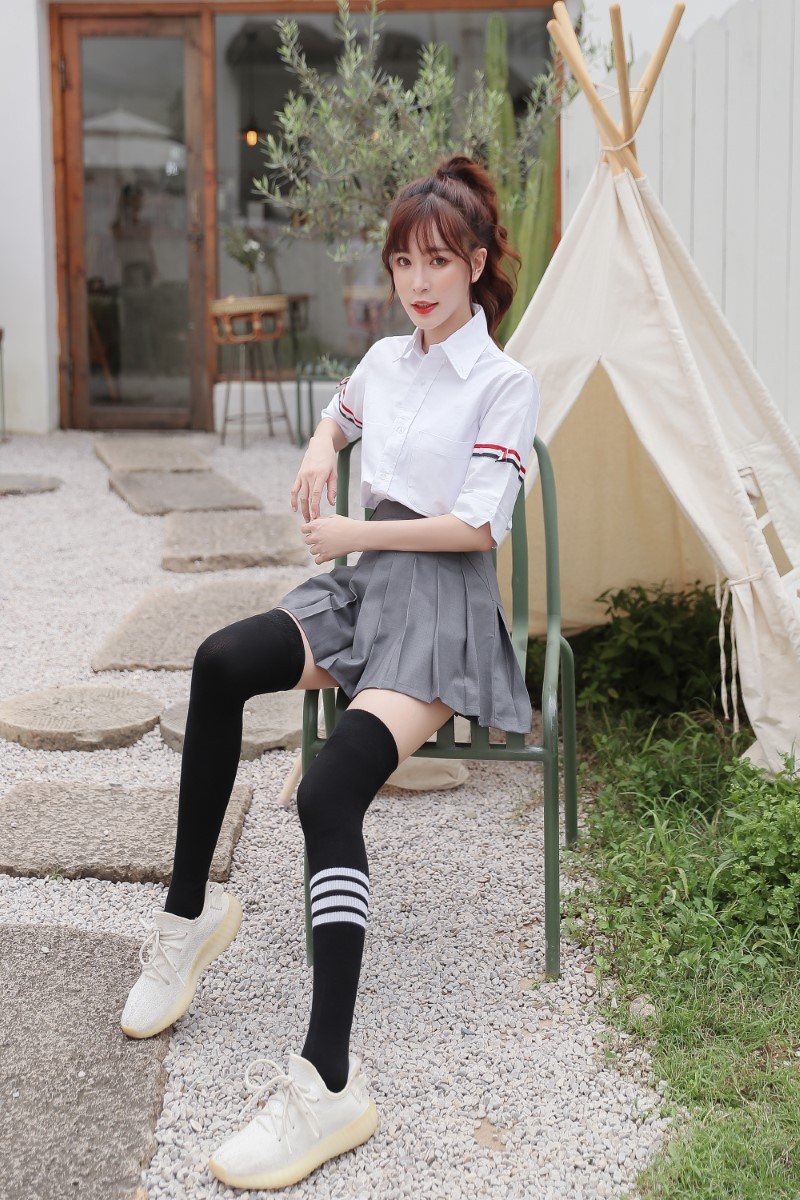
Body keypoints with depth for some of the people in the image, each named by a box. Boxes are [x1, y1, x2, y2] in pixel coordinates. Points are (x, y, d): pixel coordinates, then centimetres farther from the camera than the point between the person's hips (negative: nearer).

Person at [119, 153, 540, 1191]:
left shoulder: (507, 384, -3)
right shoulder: (386, 359, 17)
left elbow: (475, 526, -9)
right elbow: (340, 410, 40)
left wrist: (358, 533, -6)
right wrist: (321, 451, 18)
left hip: (444, 603, -6)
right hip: (365, 584, 6)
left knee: (329, 793, -30)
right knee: (220, 661, -28)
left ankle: (328, 1083, -36)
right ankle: (191, 910, -15)